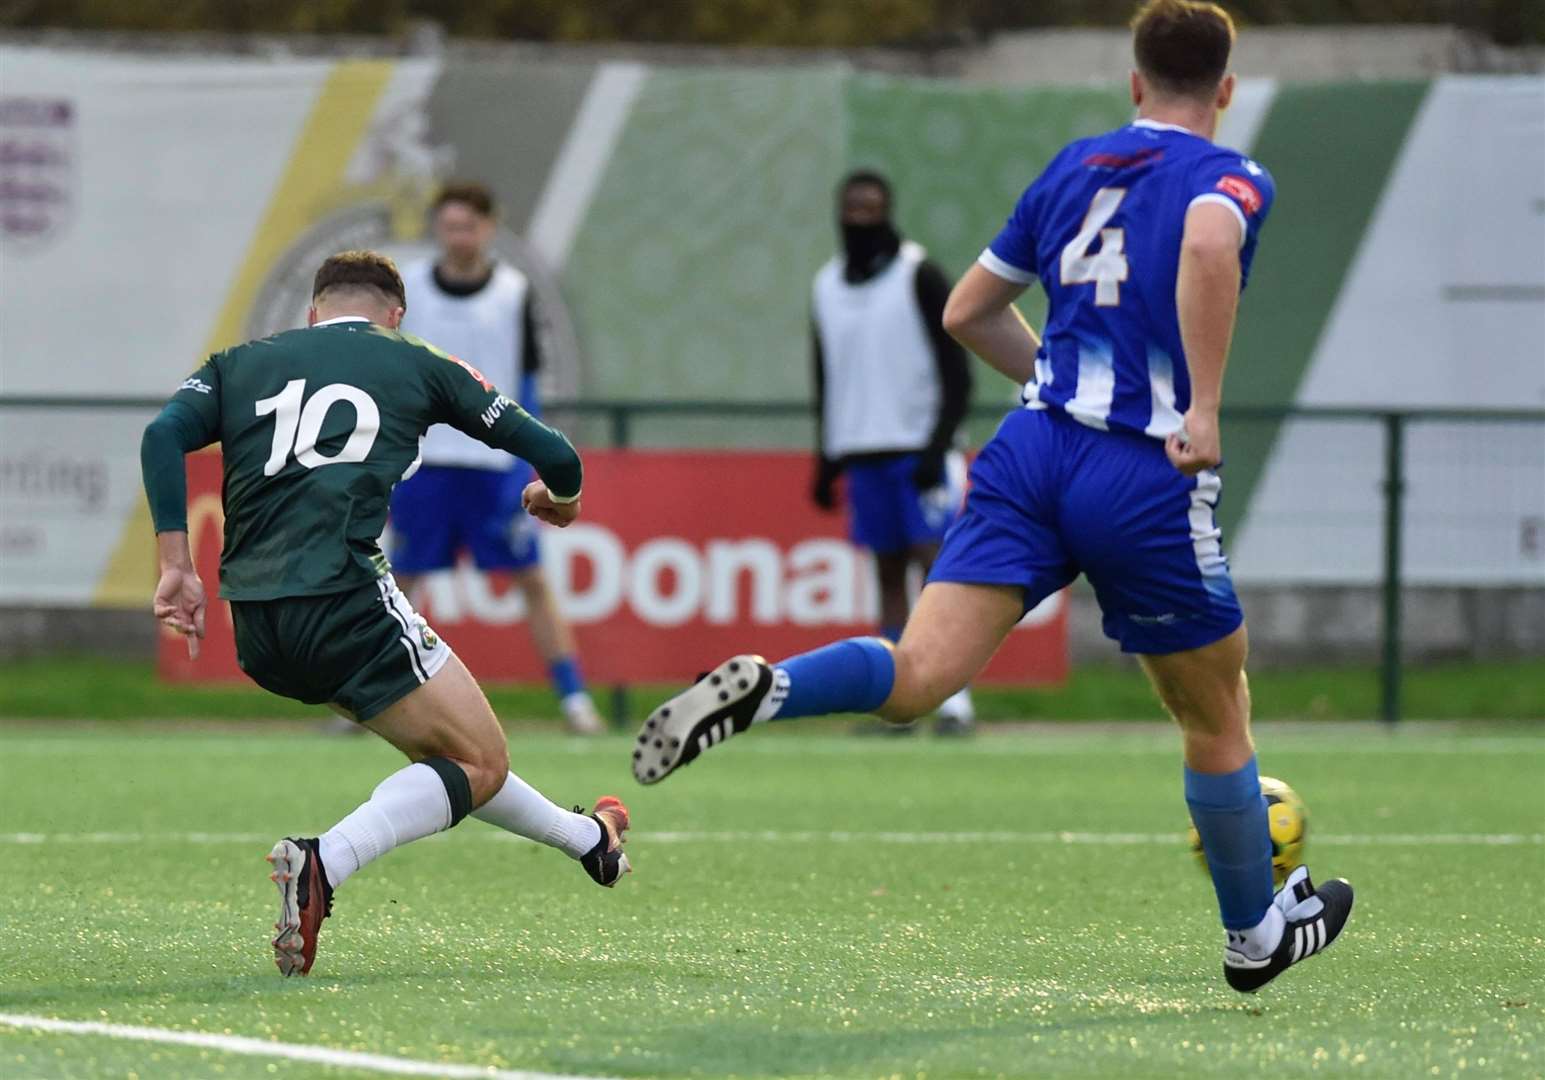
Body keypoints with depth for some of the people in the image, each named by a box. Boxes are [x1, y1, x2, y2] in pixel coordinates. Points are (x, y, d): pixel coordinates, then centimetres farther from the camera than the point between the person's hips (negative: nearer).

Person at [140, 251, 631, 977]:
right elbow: (550, 453, 16)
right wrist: (560, 497, 39)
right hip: (345, 602, -6)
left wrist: (176, 565, 1)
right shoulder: (417, 364, 14)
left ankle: (585, 840, 40)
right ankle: (325, 864, -20)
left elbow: (164, 434, 2)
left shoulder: (241, 364, 20)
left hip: (256, 630, 6)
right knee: (481, 763, 3)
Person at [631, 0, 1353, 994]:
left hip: (1035, 444, 4)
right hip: (1147, 482, -4)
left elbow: (969, 310, 24)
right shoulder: (1231, 180, 0)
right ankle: (1257, 933, 31)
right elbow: (1208, 246, -26)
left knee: (916, 676, -11)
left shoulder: (1074, 167, 17)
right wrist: (1204, 408, -21)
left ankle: (762, 688, -40)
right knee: (1217, 718, 17)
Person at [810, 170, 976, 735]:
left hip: (919, 449, -5)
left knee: (937, 566, -11)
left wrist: (938, 446, -14)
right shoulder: (828, 285, 12)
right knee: (889, 575, 4)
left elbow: (957, 372, -6)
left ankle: (955, 700, -13)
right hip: (862, 451, 5)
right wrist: (826, 461, 16)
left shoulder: (918, 276, -4)